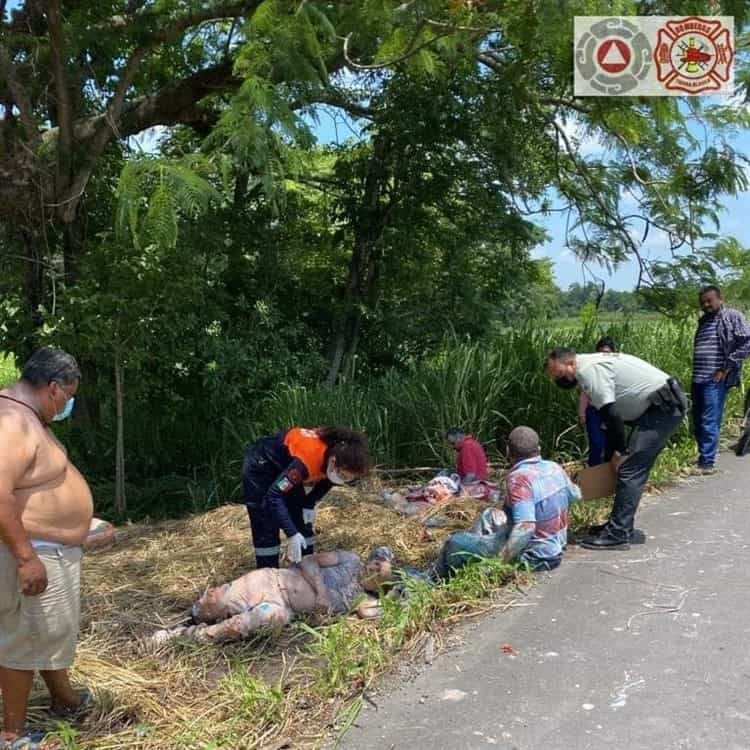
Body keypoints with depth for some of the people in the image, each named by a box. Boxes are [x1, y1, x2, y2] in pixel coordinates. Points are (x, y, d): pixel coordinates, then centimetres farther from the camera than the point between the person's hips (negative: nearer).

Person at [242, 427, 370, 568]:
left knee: (302, 525, 6)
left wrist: (310, 504, -4)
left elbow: (324, 480, 4)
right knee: (266, 531, -8)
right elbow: (273, 496, -39)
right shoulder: (309, 459, -42)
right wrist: (291, 534, -41)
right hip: (260, 468, -7)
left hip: (286, 468, 7)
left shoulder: (335, 453, -20)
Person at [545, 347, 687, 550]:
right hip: (662, 405, 10)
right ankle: (621, 525, 21)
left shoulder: (589, 370, -18)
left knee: (630, 470, -13)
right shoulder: (591, 366, 14)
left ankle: (618, 535, -12)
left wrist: (620, 451, -11)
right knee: (635, 469, 14)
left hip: (665, 406, -10)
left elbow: (611, 414, -22)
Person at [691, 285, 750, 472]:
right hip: (698, 379, 8)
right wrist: (696, 373, 14)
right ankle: (703, 456, 21)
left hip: (716, 380, -8)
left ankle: (707, 462, -6)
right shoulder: (703, 321, 20)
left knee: (710, 422, -9)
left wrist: (726, 368, -13)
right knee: (698, 422, 10)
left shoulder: (732, 317, -2)